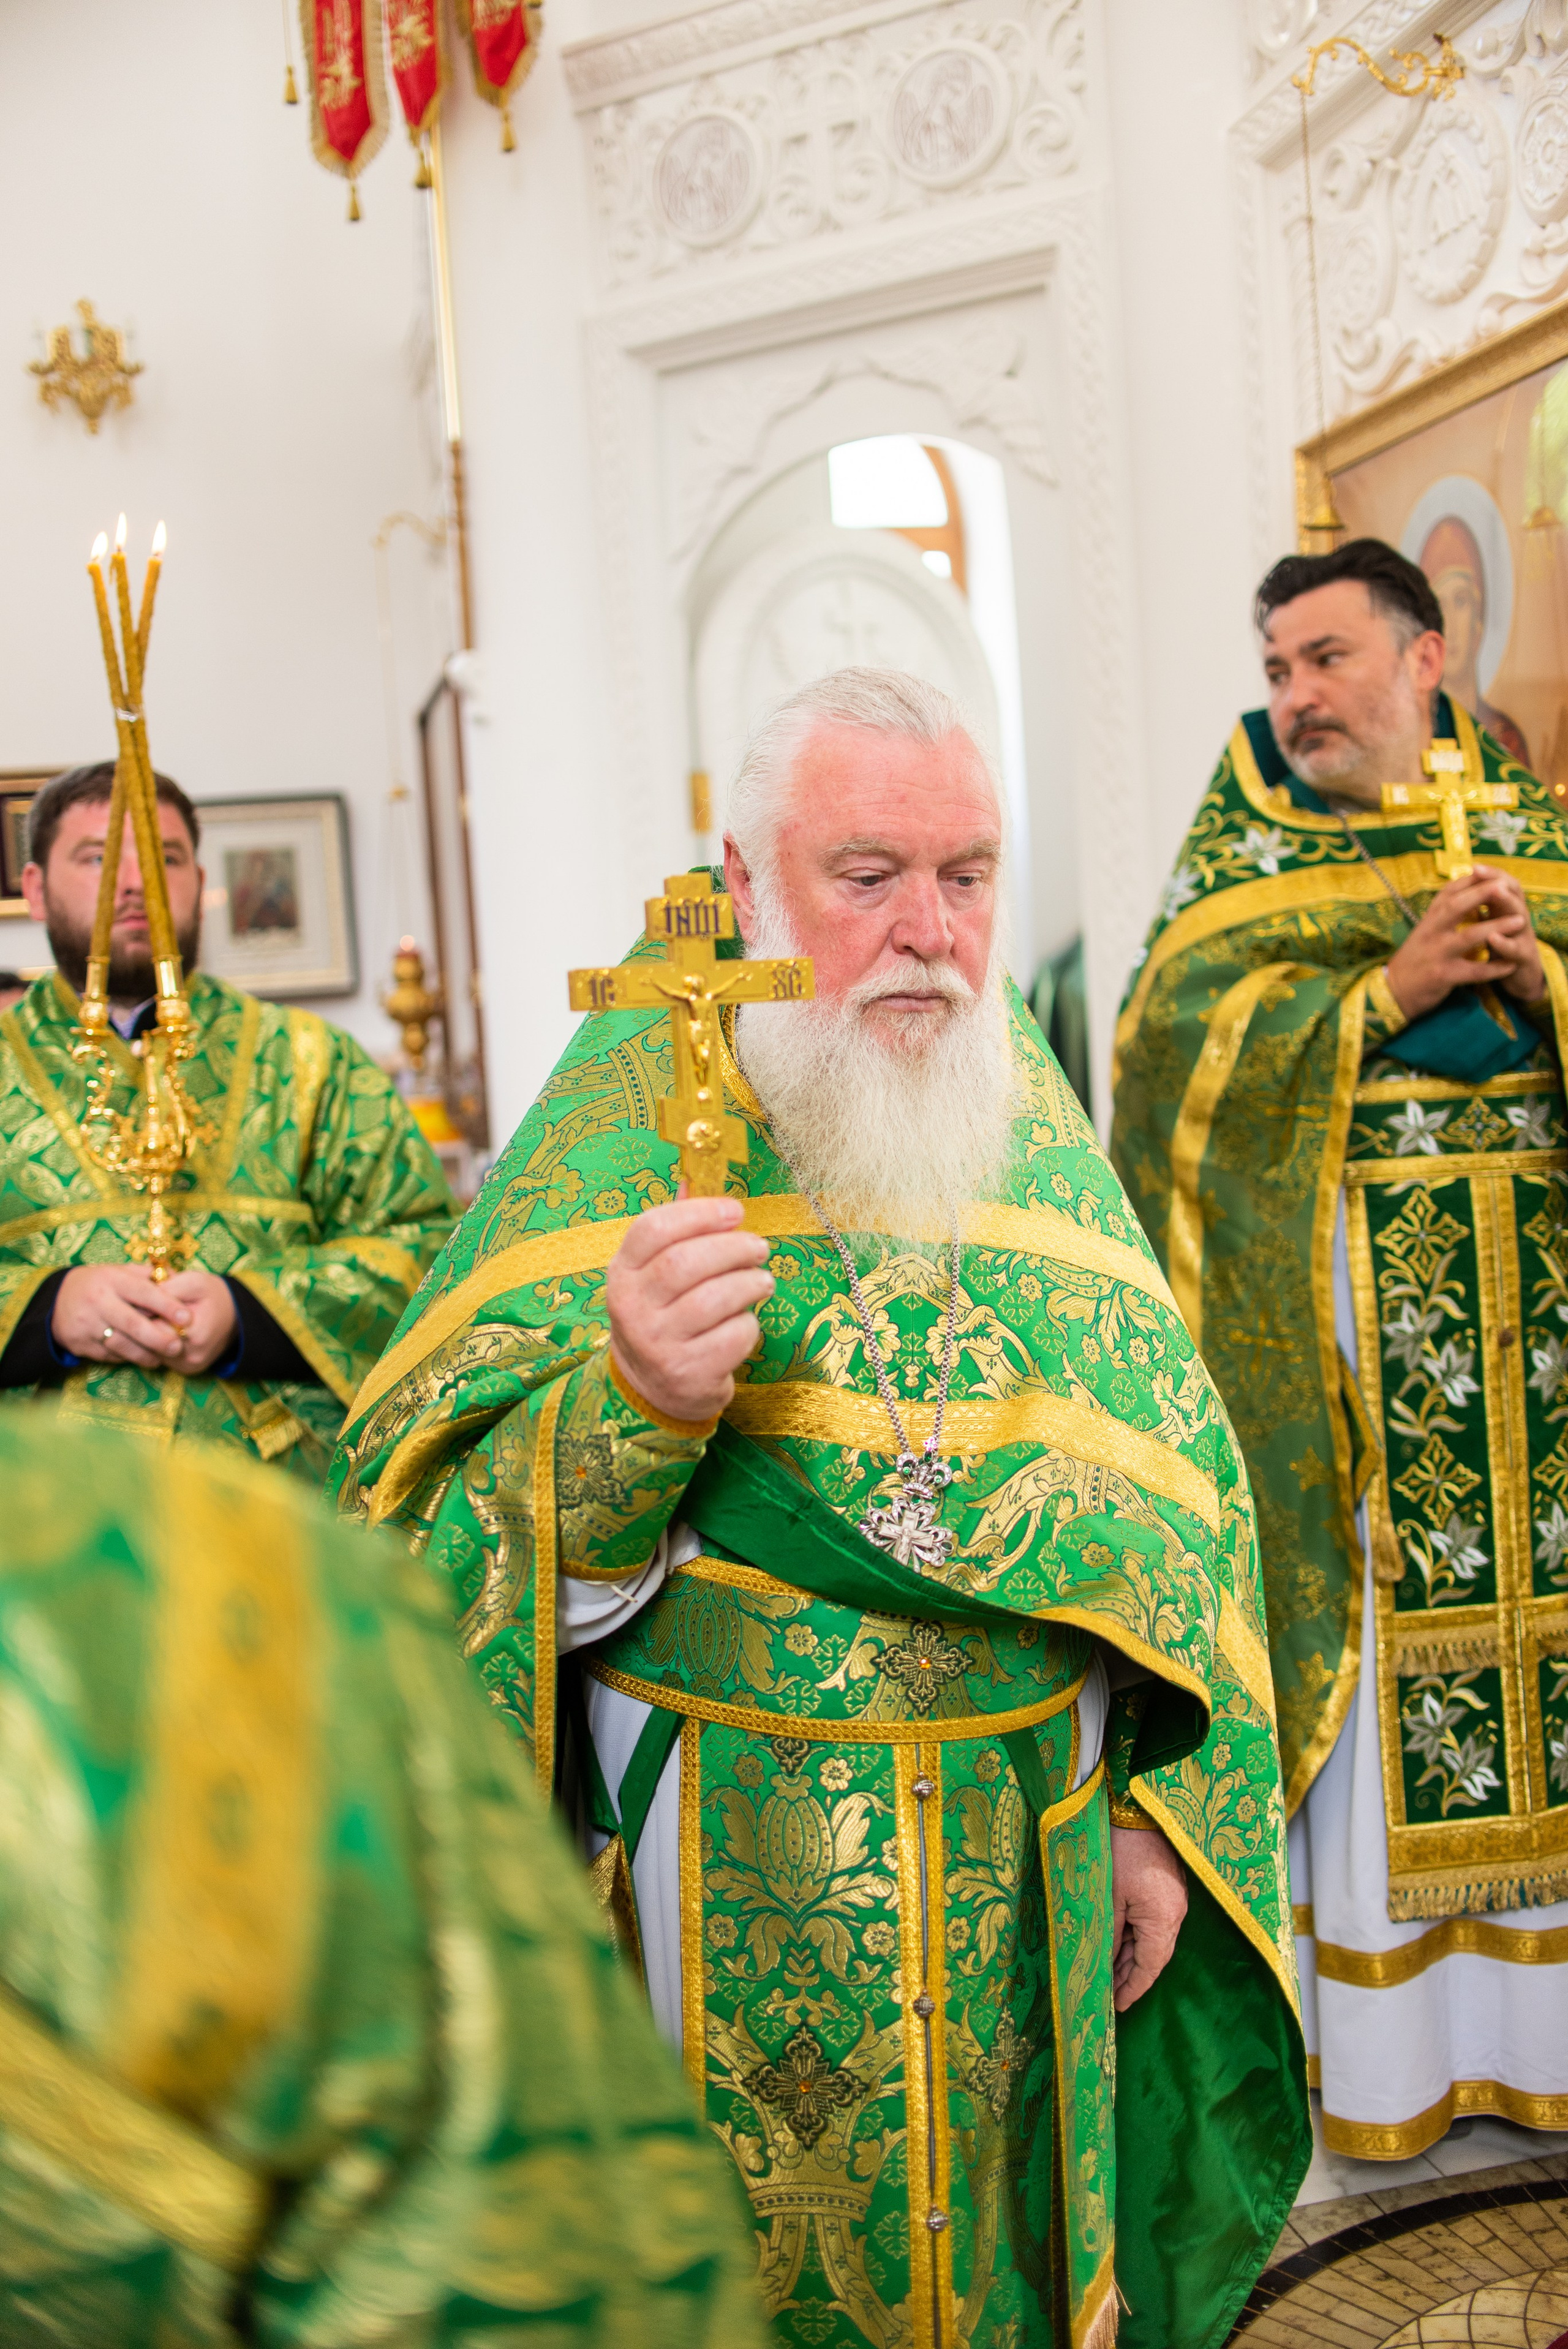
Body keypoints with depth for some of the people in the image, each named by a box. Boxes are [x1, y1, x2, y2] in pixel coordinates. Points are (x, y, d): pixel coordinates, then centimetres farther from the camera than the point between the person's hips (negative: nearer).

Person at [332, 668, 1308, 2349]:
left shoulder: (1026, 1105, 2)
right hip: (731, 1872, -3)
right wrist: (632, 1403, -35)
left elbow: (1172, 1488, 8)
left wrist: (1156, 1808, 6)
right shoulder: (634, 1104, -10)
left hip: (1029, 1872, 4)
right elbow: (445, 1540, -15)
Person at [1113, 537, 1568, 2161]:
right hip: (1341, 1324, -2)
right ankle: (1378, 2044, 15)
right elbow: (1174, 1039, -7)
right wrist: (1390, 988, -15)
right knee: (1372, 1643, 1)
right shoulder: (1243, 851, 6)